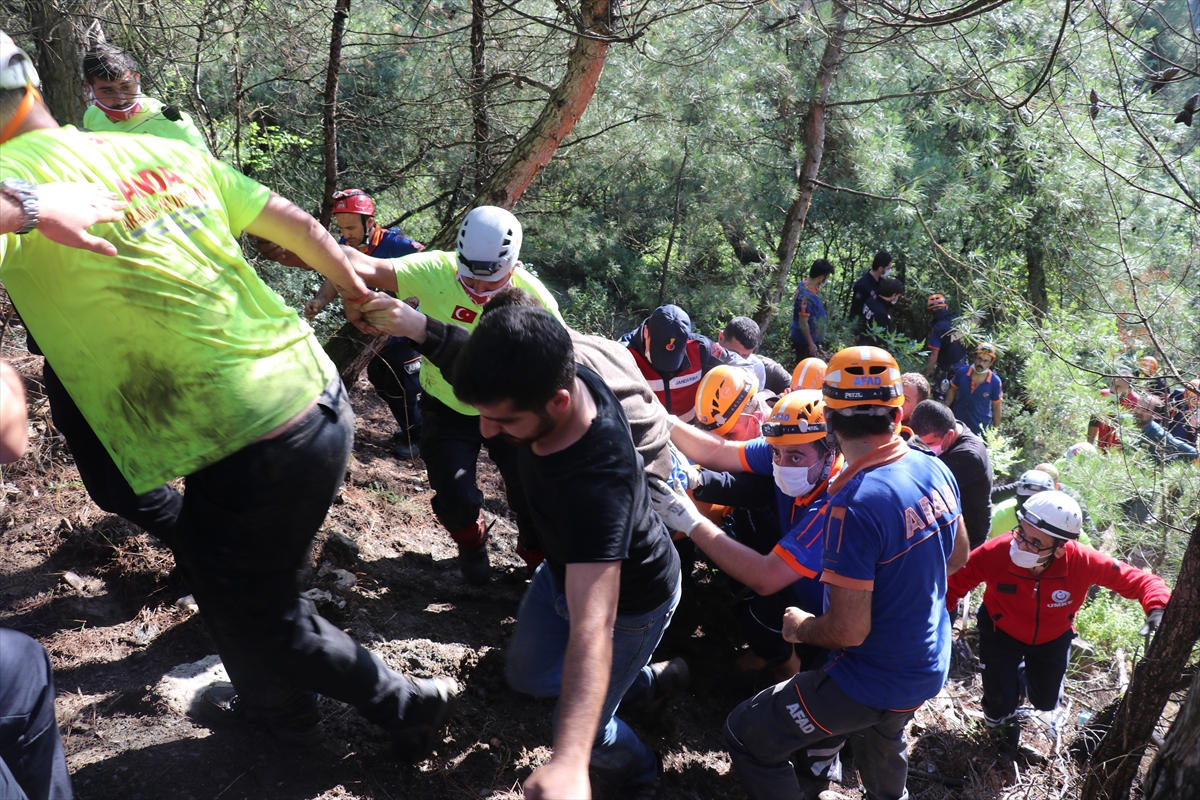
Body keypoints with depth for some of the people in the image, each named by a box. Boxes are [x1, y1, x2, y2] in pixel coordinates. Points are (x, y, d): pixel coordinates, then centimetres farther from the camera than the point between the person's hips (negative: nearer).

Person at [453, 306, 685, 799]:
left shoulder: (597, 481, -51)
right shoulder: (557, 375, -30)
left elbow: (592, 627, -59)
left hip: (628, 599, -7)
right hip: (565, 567, 8)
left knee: (581, 729, 8)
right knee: (526, 675, 26)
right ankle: (647, 682, 52)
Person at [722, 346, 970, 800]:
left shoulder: (855, 503, -31)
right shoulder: (935, 469, -7)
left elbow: (849, 630, -27)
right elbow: (957, 556, 11)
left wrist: (800, 628, -8)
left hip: (876, 679, -8)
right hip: (930, 669, 8)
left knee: (746, 738, 3)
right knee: (882, 740, 38)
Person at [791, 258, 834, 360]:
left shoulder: (806, 284, -1)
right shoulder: (806, 295, -31)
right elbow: (803, 323, -27)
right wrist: (811, 344, -20)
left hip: (812, 337, 9)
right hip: (805, 341, -9)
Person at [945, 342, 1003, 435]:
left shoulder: (995, 381, -19)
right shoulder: (962, 372, -15)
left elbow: (997, 406, -8)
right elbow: (953, 391, 1)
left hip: (980, 428, -2)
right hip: (958, 422, 2)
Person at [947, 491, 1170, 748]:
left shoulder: (1083, 562, -35)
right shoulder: (993, 554, -39)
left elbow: (1140, 581, -22)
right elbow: (952, 586, -26)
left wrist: (1157, 610, -40)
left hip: (1052, 638, 2)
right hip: (1001, 633, -2)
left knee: (1046, 702, 19)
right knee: (1000, 708, -2)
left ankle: (1021, 679, 57)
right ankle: (1004, 716, 39)